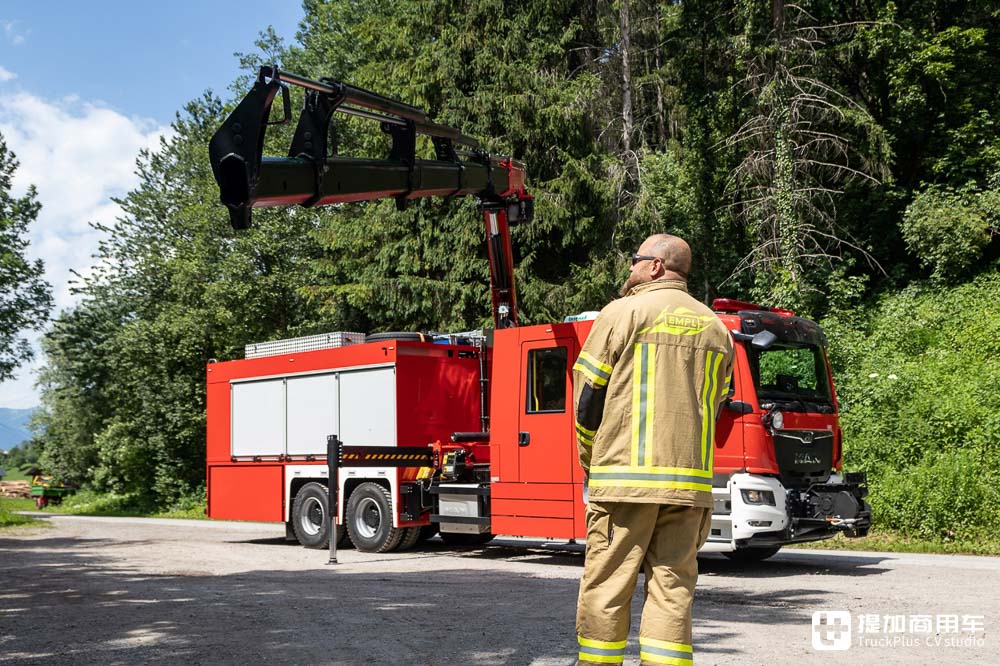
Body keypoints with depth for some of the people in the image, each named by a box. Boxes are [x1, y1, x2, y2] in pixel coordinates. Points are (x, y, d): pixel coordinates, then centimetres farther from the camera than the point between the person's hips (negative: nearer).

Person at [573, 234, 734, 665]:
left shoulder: (623, 314, -2)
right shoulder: (716, 328, 15)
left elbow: (589, 399, -1)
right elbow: (713, 407, 17)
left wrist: (591, 464, 12)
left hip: (625, 478, -4)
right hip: (691, 481, 5)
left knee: (605, 591, 2)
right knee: (673, 590, 6)